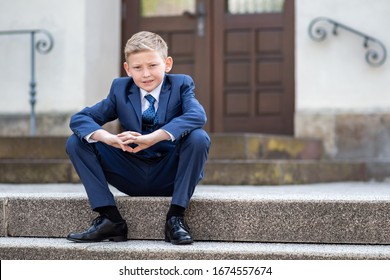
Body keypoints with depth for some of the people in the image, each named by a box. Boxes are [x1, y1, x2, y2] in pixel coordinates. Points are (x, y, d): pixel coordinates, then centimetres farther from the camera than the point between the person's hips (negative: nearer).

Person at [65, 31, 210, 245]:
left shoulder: (181, 85, -5)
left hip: (170, 177, -3)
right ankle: (110, 219, -17)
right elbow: (78, 119, -7)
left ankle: (175, 218, -23)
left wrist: (151, 138, -40)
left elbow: (197, 115, -28)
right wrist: (109, 138, -30)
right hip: (133, 178, 3)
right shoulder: (120, 89, 1)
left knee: (198, 138, -31)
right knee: (76, 143, -10)